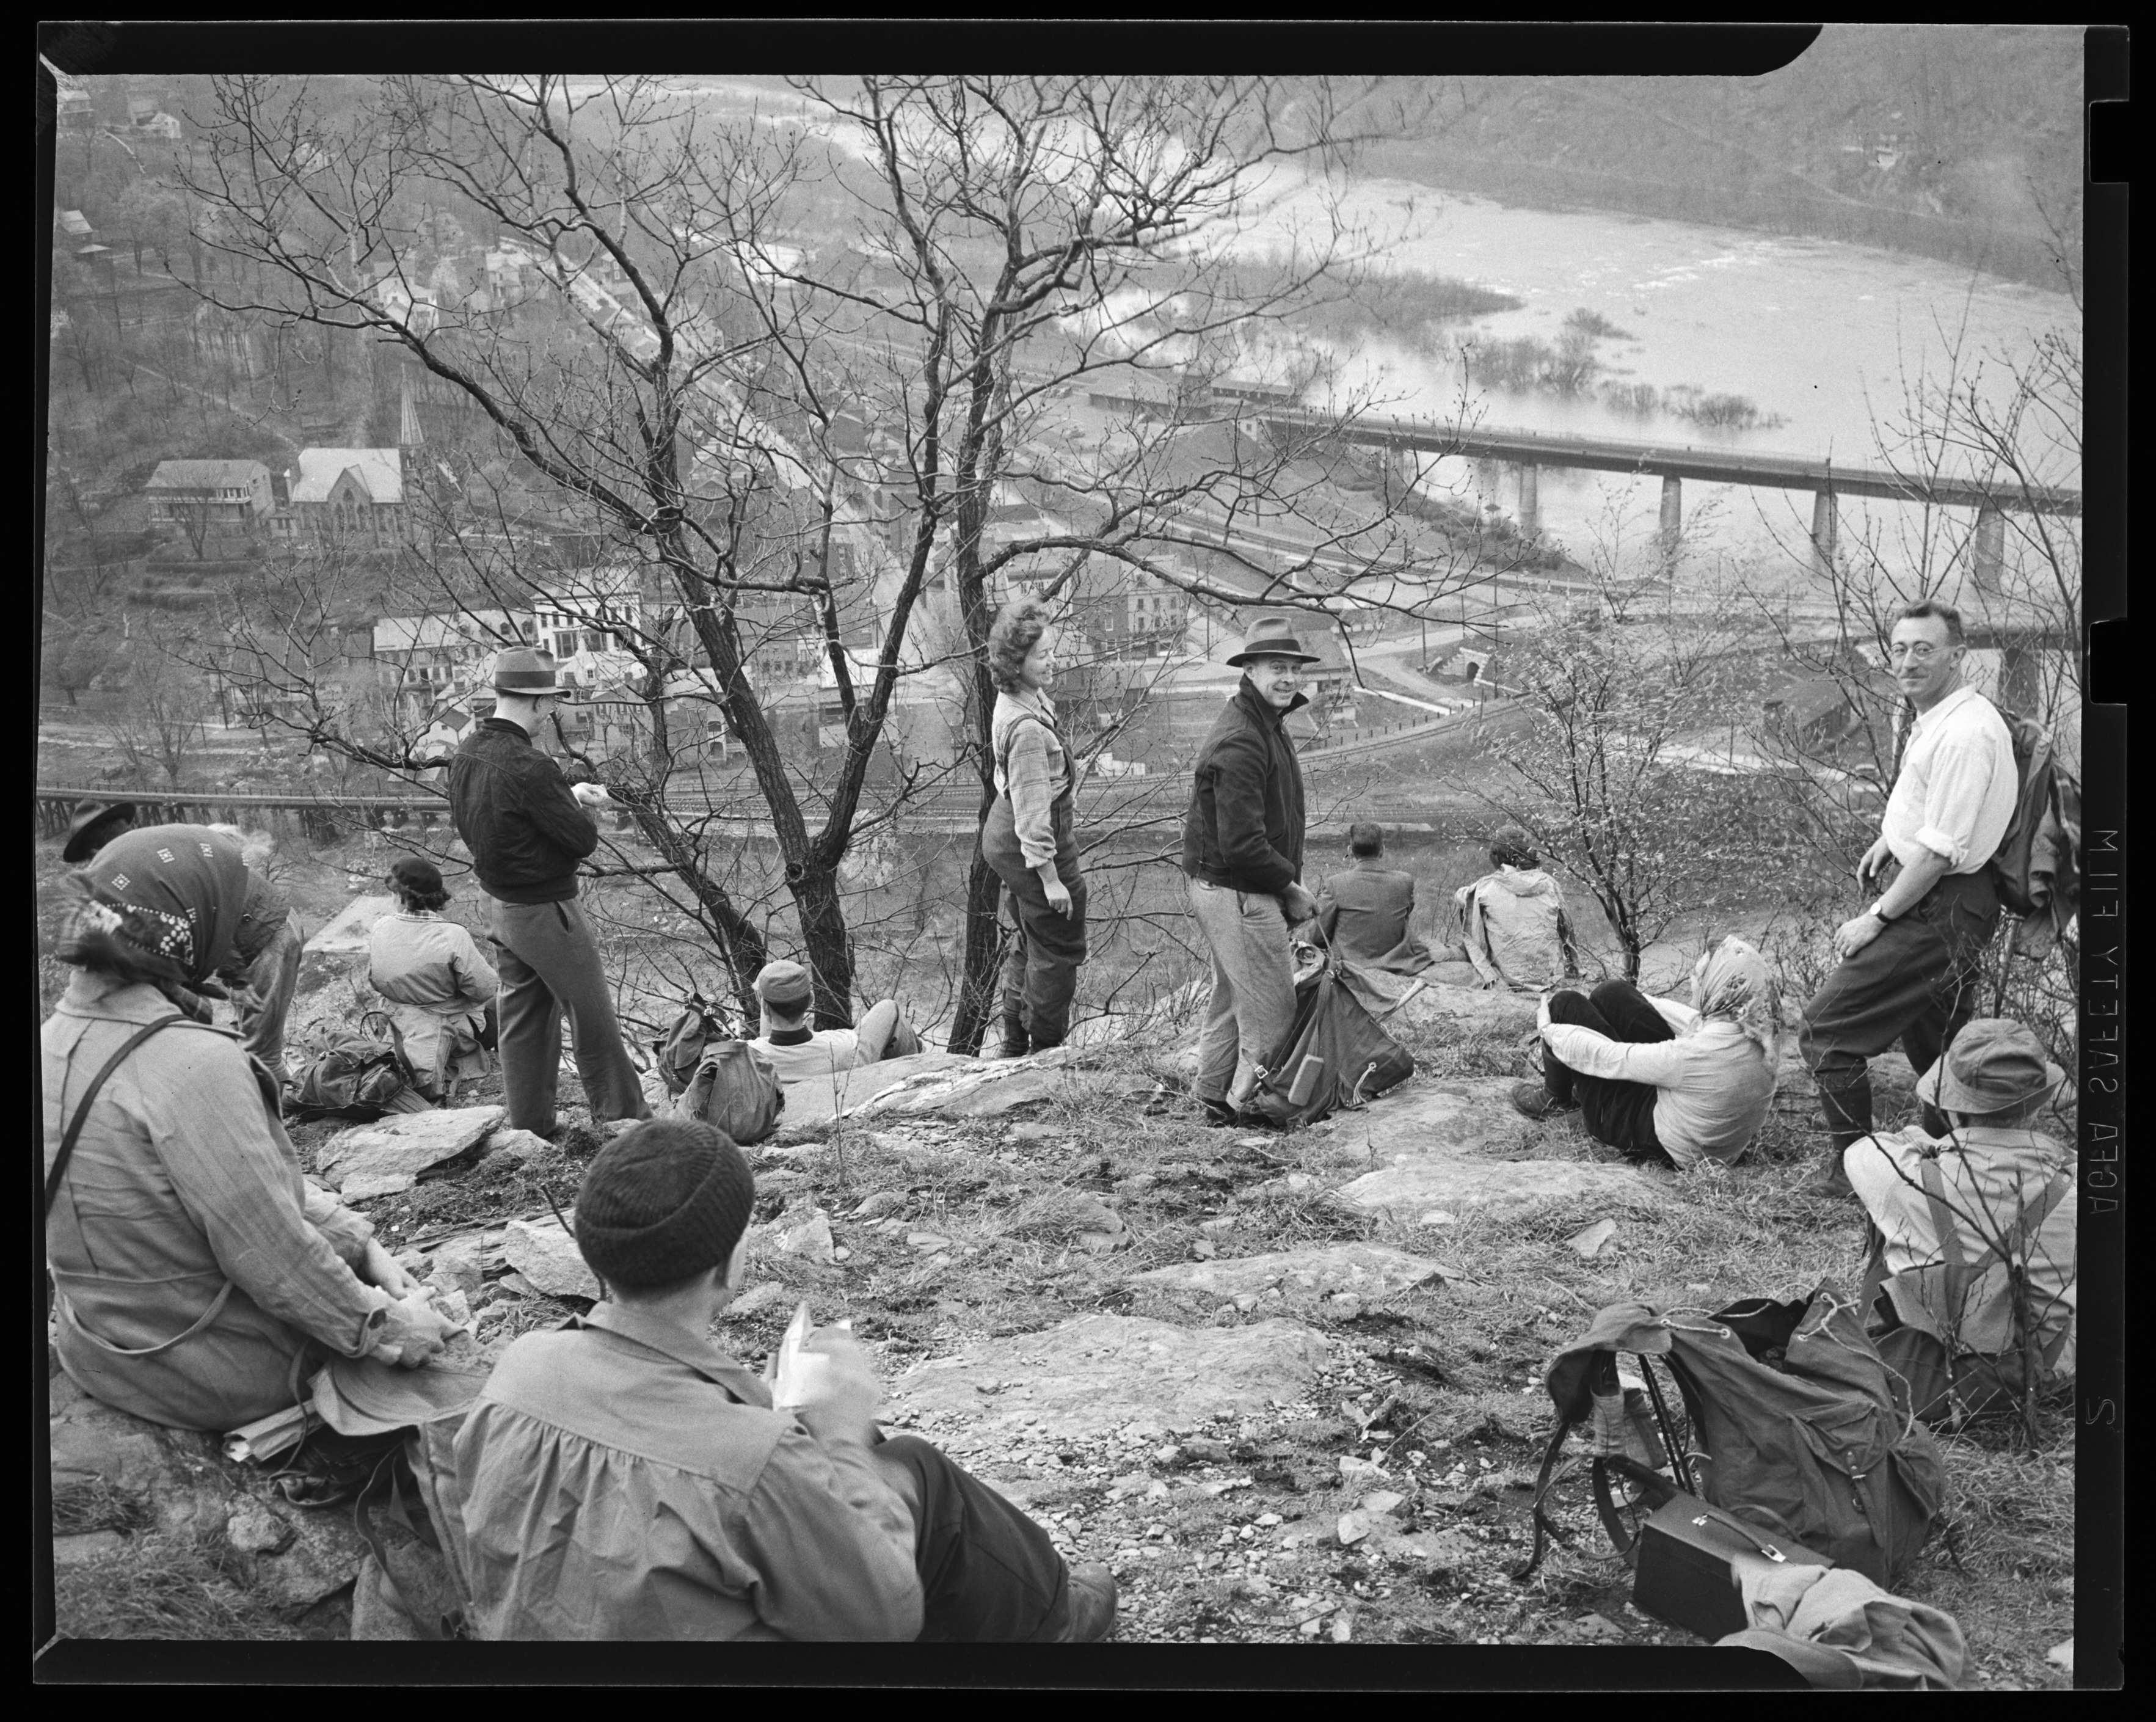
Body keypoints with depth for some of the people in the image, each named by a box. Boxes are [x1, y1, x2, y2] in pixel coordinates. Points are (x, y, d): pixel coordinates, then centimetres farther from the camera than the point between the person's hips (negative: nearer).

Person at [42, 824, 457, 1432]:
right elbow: (271, 1256, -25)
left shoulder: (58, 1037, 0)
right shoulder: (195, 1065, -30)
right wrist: (386, 1328, -12)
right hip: (217, 1376, -8)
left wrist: (358, 1239, 2)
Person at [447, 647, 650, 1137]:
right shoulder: (529, 768, -27)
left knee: (523, 1015, 17)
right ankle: (622, 1114, 17)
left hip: (501, 906, 9)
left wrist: (567, 797, 11)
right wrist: (578, 812, 1)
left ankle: (529, 1121, 26)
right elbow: (584, 839, -21)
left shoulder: (467, 753, 1)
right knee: (593, 1018, 6)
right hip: (546, 910, -8)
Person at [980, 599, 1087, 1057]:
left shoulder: (1013, 700, 2)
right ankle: (1044, 1053, 18)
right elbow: (1033, 811, -28)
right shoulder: (1028, 728, -29)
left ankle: (1015, 1047, 34)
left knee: (1031, 942, 23)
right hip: (1031, 845, -10)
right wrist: (1050, 879, -24)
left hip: (1003, 832, 10)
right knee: (1058, 950, 5)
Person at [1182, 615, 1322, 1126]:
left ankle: (1216, 1099, 29)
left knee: (1231, 998, 19)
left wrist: (1288, 883, 10)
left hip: (1219, 887, 11)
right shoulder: (1241, 742, -22)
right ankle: (1246, 1104, 10)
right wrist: (1292, 888, -15)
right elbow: (1242, 843, -26)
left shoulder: (1265, 725, 12)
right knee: (1271, 1007, -1)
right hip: (1238, 892, -11)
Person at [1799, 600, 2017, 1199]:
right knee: (1932, 1042, 23)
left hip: (1940, 909, -10)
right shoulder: (1938, 719, 9)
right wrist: (1890, 838, 14)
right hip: (1947, 907, 11)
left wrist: (1877, 918, -18)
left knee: (1826, 1027, -8)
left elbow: (1940, 852, -24)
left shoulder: (1964, 734, -23)